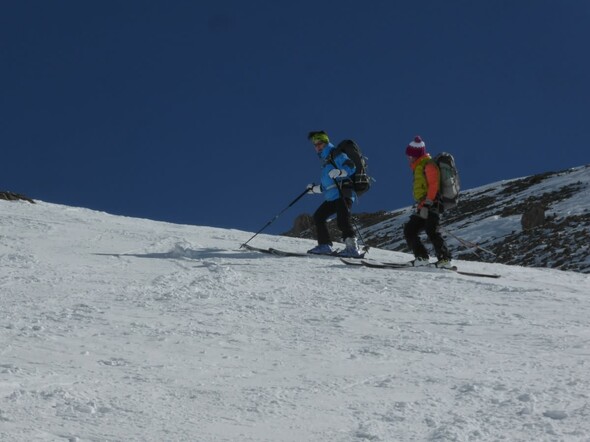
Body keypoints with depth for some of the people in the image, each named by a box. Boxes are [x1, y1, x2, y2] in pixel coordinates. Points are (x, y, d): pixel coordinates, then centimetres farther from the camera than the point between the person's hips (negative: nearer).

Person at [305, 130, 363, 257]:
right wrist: (314, 189, 32)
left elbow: (351, 167, -15)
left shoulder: (337, 155, 0)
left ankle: (352, 248, -28)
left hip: (343, 194, -10)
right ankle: (325, 245, 11)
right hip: (331, 197, 10)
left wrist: (339, 172, -30)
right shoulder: (325, 161, 27)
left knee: (342, 221, -23)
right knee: (318, 216, 10)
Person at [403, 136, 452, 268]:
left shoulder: (428, 165, -7)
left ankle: (444, 259, -21)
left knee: (431, 230, -17)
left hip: (431, 205, -10)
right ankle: (421, 257, 1)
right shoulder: (419, 166, 22)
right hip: (423, 206, 10)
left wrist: (427, 204, -23)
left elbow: (433, 185, -17)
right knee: (409, 230, 7)